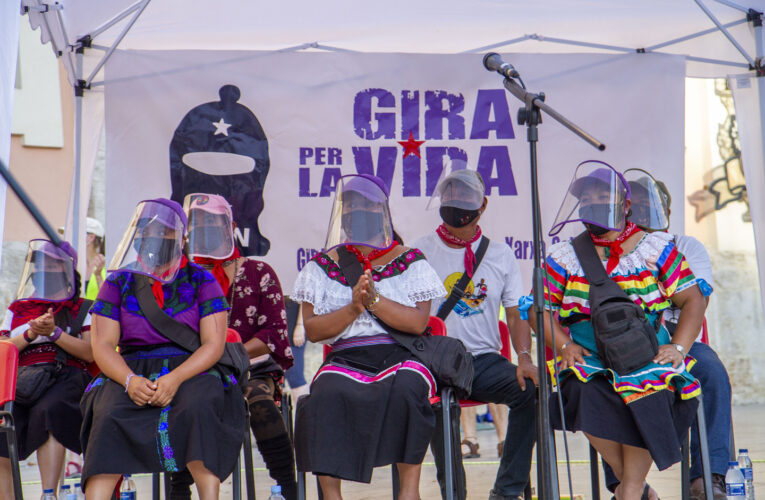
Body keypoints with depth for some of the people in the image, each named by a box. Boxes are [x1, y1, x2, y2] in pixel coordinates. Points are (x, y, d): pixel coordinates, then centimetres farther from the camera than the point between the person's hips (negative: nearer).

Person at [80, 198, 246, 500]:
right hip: (133, 370, 1)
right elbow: (102, 345, 4)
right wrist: (130, 380, -18)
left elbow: (214, 344, -2)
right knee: (109, 415, -31)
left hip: (192, 370, -1)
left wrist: (176, 378, -21)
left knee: (198, 409, -36)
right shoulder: (120, 282, 11)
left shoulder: (200, 280, 7)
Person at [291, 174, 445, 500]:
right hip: (345, 359, 1)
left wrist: (374, 299, -13)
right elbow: (312, 330, 5)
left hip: (399, 357, -1)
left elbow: (418, 322, -2)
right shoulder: (323, 266, 15)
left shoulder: (409, 261, 11)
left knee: (409, 388, -35)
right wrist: (353, 309, -11)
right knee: (327, 394, -33)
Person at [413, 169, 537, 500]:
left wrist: (524, 357, -9)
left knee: (530, 389, -25)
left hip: (485, 359, 3)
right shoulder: (421, 252, 6)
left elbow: (516, 314, 11)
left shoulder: (500, 255, 13)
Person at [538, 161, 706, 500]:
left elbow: (692, 299, 9)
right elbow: (541, 310, 12)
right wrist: (564, 345, -6)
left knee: (647, 395, -32)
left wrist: (678, 348, -5)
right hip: (589, 358, 1)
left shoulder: (656, 249, 9)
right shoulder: (564, 257, 12)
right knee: (587, 394, -30)